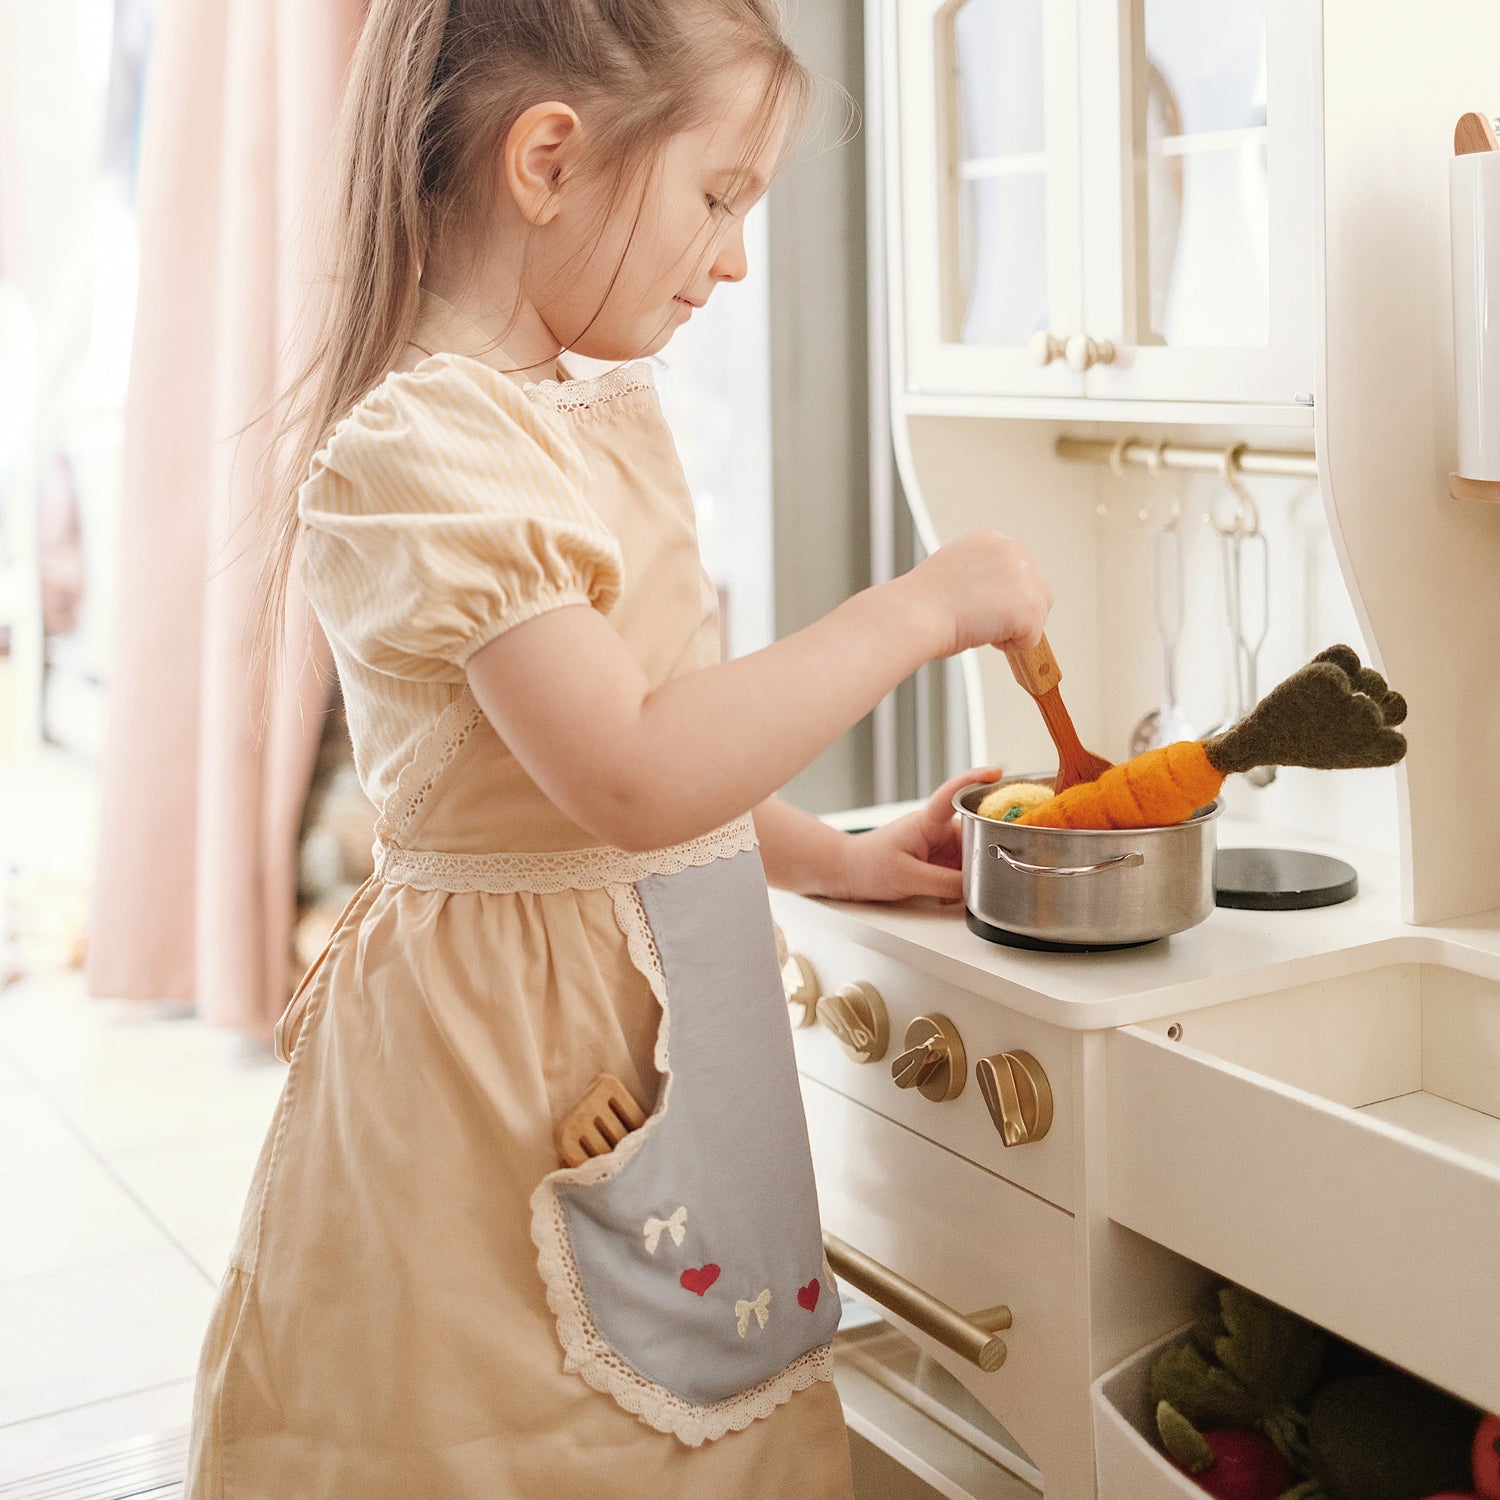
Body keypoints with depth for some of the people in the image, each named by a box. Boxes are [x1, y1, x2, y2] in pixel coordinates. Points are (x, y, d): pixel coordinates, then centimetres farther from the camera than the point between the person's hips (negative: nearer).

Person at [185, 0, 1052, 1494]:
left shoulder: (589, 422, 10)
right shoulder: (420, 448, -20)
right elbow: (635, 777, -28)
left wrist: (836, 858, 12)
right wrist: (921, 607, -21)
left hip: (656, 1014, 9)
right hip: (511, 1063, -9)